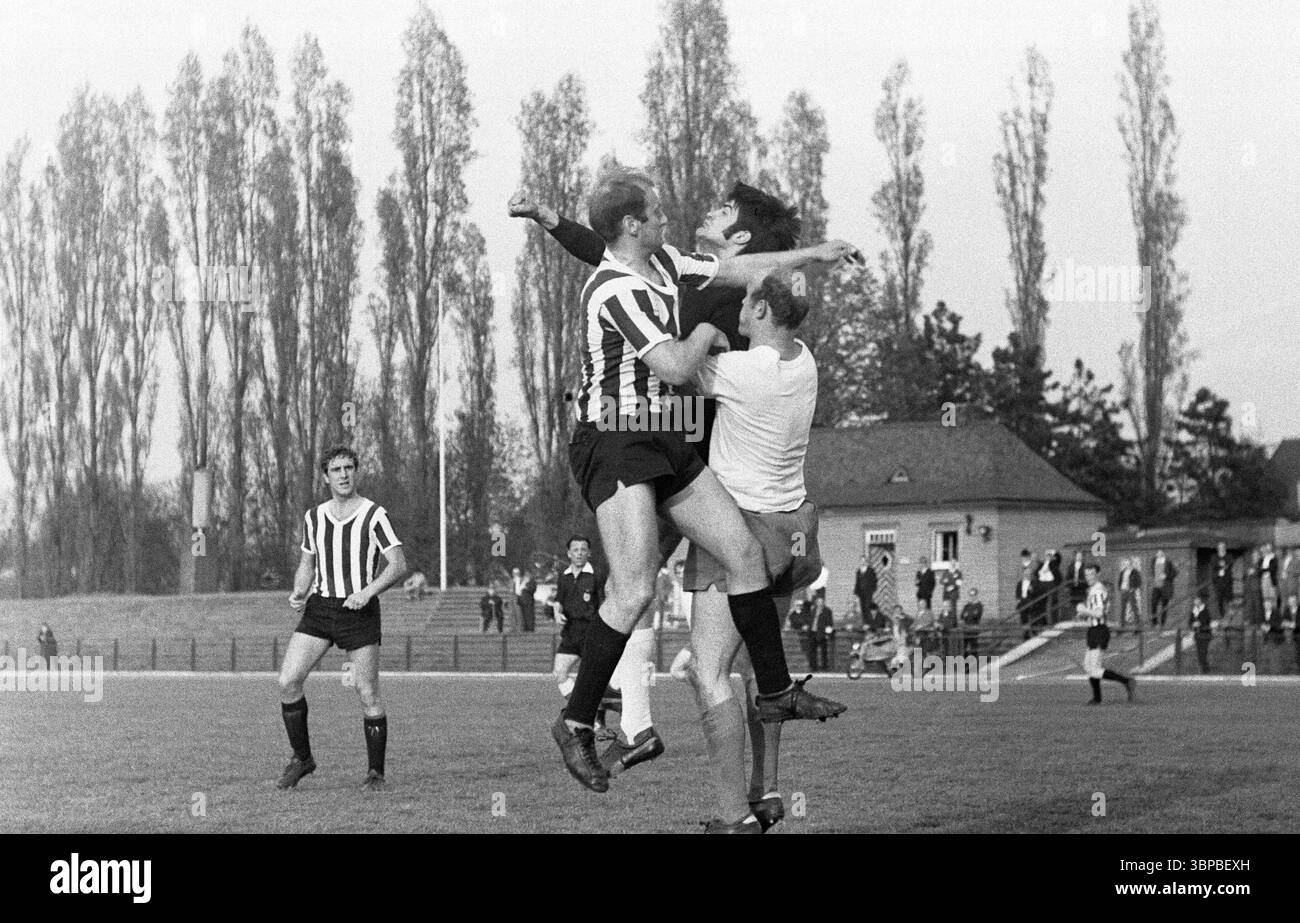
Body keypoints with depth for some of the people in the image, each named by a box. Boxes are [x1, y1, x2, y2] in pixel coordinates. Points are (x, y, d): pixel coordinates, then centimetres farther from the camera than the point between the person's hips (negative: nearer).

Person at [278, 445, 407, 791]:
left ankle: (376, 772, 11)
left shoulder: (374, 515, -6)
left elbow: (399, 564, -9)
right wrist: (299, 593, 0)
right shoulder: (313, 516, 10)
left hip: (360, 612, -4)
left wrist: (367, 591, -22)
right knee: (288, 681, -9)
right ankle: (302, 758, 7)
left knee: (368, 695, -3)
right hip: (319, 609, 4)